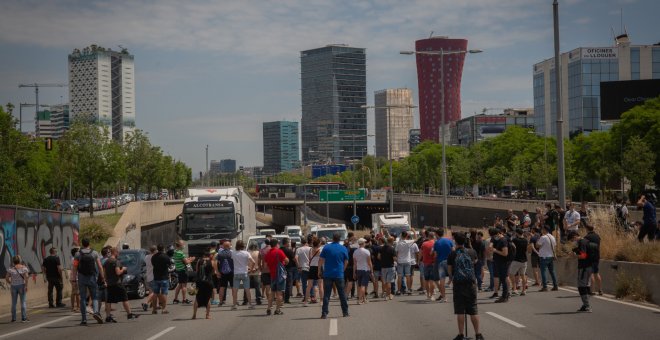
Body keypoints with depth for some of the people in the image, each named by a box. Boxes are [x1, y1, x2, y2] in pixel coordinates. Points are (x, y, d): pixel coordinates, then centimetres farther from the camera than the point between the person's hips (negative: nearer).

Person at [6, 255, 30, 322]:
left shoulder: (11, 269, -1)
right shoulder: (24, 268, -5)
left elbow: (6, 278, -3)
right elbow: (26, 277, -15)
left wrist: (10, 283, 10)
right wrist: (26, 286, -13)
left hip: (13, 286, 2)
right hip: (21, 285, -2)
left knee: (14, 302, 10)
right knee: (23, 302, 1)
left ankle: (13, 318, 12)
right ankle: (24, 318, -3)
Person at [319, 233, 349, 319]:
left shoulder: (326, 248, -2)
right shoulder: (343, 249, 0)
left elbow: (321, 261, -2)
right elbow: (346, 262, 7)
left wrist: (320, 271, 8)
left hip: (327, 274, 0)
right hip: (339, 274, 0)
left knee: (326, 294, 1)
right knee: (342, 294, 12)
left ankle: (324, 313, -6)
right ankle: (345, 312, 18)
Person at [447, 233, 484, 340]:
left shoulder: (452, 255, -5)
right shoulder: (472, 252, 3)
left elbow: (450, 271, 0)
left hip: (458, 283, -2)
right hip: (471, 283, 2)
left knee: (460, 311, 3)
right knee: (473, 309, 7)